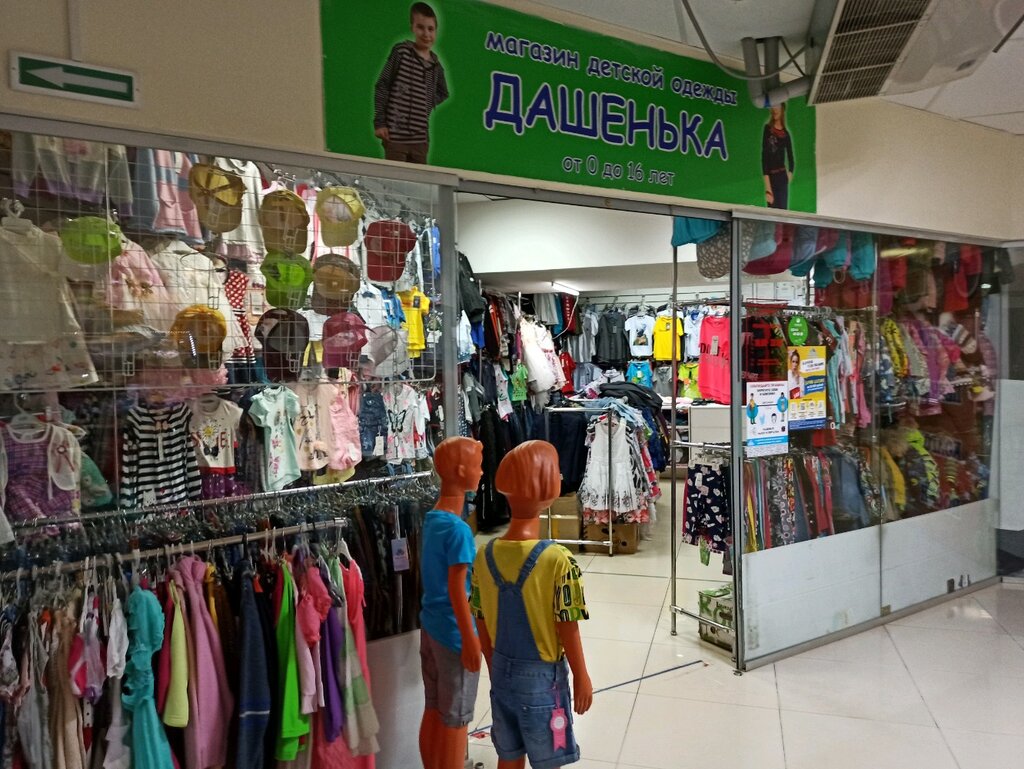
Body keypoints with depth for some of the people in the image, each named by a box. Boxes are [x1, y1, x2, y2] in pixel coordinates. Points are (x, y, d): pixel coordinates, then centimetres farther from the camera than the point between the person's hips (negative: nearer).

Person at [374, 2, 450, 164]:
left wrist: (429, 105, 7)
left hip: (421, 138, 5)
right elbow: (382, 86, -3)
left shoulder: (436, 64, 10)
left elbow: (443, 93, 27)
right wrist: (379, 122, -8)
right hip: (395, 135, -5)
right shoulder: (401, 51, -3)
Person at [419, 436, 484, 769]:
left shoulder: (431, 519, 3)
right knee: (456, 720, 8)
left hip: (430, 626, 8)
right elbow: (457, 589, -22)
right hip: (453, 632, -8)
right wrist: (469, 639, -15)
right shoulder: (458, 529, -23)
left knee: (433, 711, 19)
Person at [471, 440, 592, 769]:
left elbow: (482, 625, 1)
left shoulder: (485, 556, -9)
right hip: (543, 675, -5)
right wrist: (582, 678, -2)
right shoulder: (556, 560, -24)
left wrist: (494, 668, 16)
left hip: (503, 672, 5)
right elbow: (568, 630, -17)